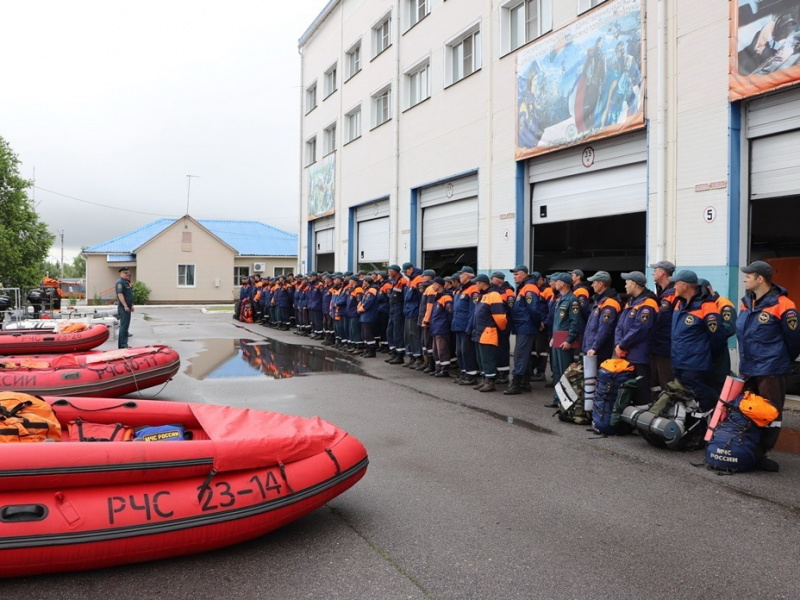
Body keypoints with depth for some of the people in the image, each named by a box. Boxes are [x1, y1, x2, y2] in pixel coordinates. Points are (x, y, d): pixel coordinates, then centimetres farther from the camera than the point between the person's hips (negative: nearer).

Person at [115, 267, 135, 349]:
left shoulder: (126, 283, 20)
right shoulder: (120, 282, -11)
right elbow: (120, 294, -21)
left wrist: (131, 305, 23)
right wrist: (125, 306, -26)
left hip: (127, 308, 10)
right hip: (123, 308, -10)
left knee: (125, 326, 13)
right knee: (124, 326, -10)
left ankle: (123, 345, 19)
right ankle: (123, 345, -9)